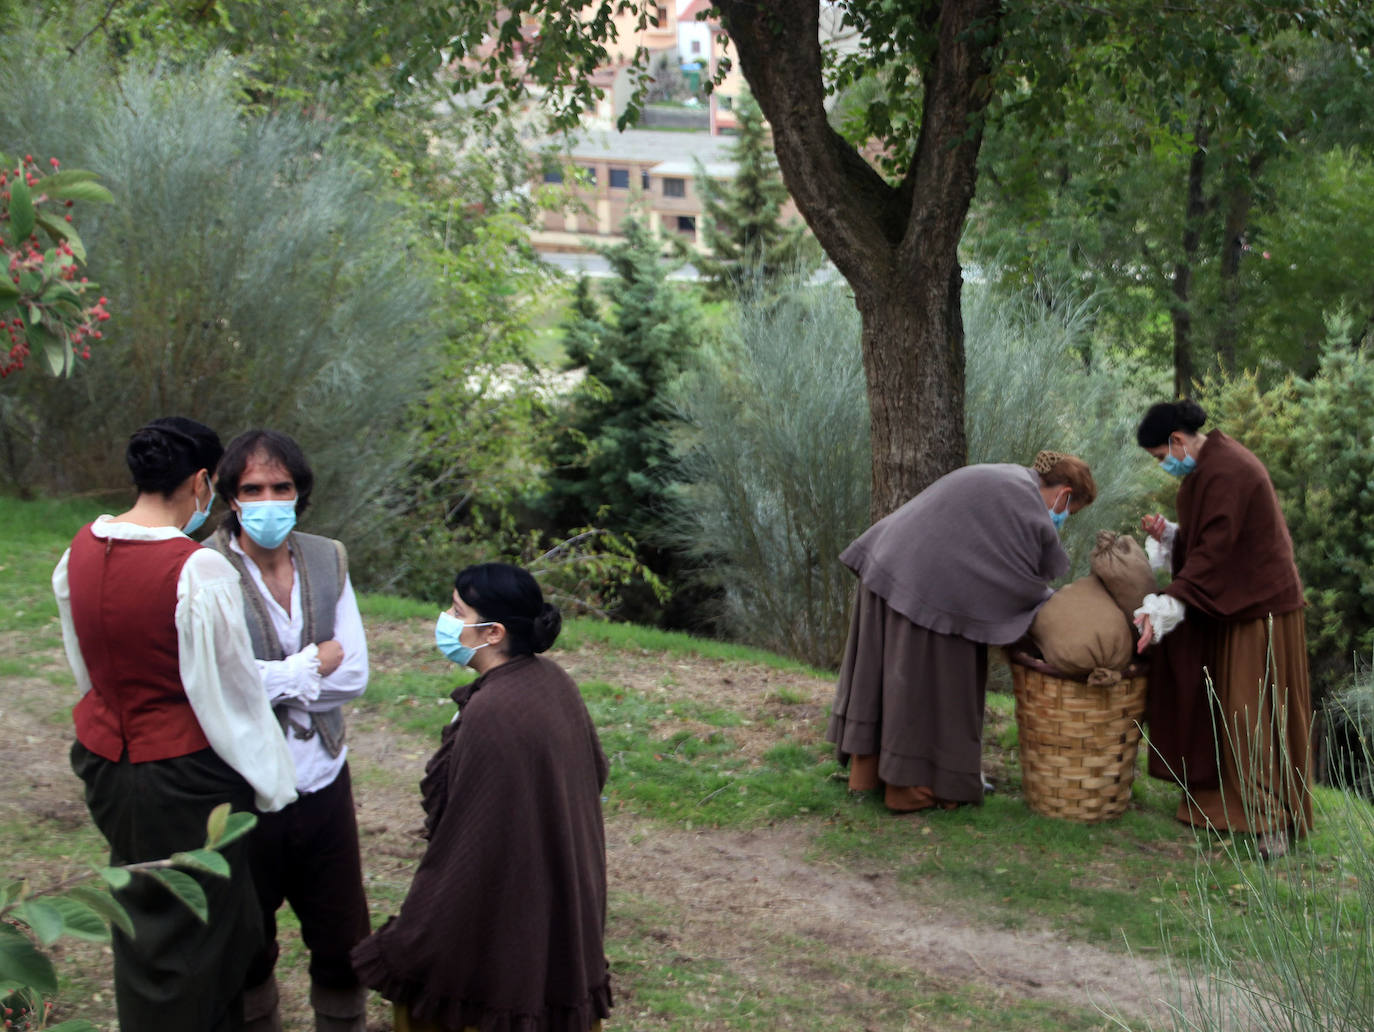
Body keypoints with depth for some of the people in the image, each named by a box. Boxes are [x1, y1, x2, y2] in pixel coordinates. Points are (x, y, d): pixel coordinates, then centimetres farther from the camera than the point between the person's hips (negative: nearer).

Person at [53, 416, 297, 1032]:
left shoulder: (79, 553, -1)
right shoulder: (200, 571, -23)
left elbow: (85, 668, 11)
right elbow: (229, 687, -16)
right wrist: (271, 779, -4)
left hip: (105, 762, 7)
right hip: (182, 773, -7)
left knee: (138, 913, 22)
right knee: (189, 931, 9)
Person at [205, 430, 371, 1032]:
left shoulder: (327, 561, 0)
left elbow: (355, 675, -4)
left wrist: (270, 681, -15)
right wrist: (313, 664, -13)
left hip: (322, 779, 4)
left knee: (344, 943, 13)